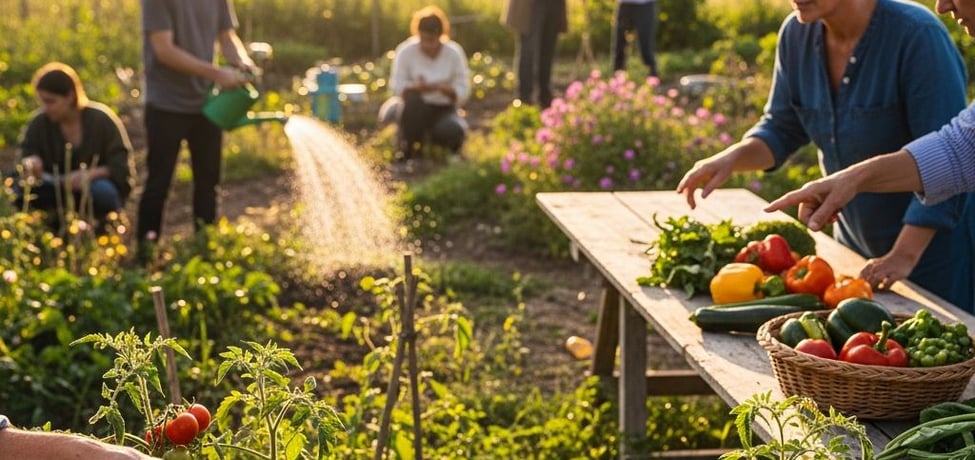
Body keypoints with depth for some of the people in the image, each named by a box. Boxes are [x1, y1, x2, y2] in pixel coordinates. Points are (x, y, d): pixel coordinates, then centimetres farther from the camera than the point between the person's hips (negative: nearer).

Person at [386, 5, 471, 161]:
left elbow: (463, 92, -9)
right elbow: (397, 86, -14)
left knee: (453, 132, -32)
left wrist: (444, 88, -31)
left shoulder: (454, 53, -8)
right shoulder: (405, 51, -11)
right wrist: (418, 87, -35)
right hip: (415, 109, 0)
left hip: (443, 109, 0)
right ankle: (408, 147, -11)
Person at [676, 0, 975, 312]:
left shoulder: (917, 36, -24)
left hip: (930, 242, -6)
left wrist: (904, 256, -29)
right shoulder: (797, 34, -6)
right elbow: (782, 128, 6)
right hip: (852, 239, 6)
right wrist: (731, 158, -15)